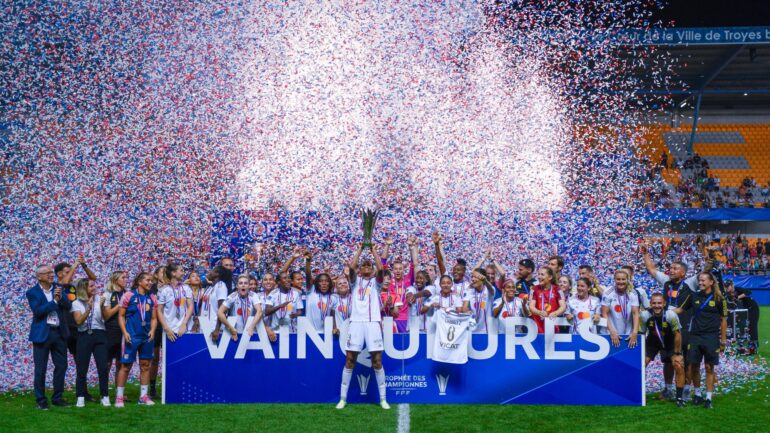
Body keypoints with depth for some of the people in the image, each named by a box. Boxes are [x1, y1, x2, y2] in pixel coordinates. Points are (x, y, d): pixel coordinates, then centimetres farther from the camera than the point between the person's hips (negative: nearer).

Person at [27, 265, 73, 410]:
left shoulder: (58, 289, 8)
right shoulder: (33, 292, -4)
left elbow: (68, 306, 0)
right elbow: (37, 311, -17)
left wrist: (61, 297, -18)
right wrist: (54, 301, -17)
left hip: (59, 333, 5)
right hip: (42, 333, -5)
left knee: (61, 365, 8)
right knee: (40, 369, 0)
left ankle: (57, 397, 19)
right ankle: (41, 400, 9)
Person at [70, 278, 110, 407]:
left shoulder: (99, 299, 5)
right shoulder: (77, 303, 4)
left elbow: (106, 317, -2)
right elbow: (78, 321, -8)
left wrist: (102, 306, -19)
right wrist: (88, 308, -19)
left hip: (99, 335, 0)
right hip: (84, 336, 0)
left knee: (103, 367, -4)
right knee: (81, 368, 2)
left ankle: (105, 397, 5)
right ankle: (80, 398, 10)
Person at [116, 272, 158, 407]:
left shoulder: (152, 298, 8)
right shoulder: (129, 295, -4)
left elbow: (154, 318, 12)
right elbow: (121, 315, -2)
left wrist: (152, 330, -4)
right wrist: (125, 332, -11)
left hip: (147, 337, 5)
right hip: (132, 336, -5)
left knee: (145, 366, 8)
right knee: (126, 365, -3)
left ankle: (143, 396, 16)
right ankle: (119, 397, 3)